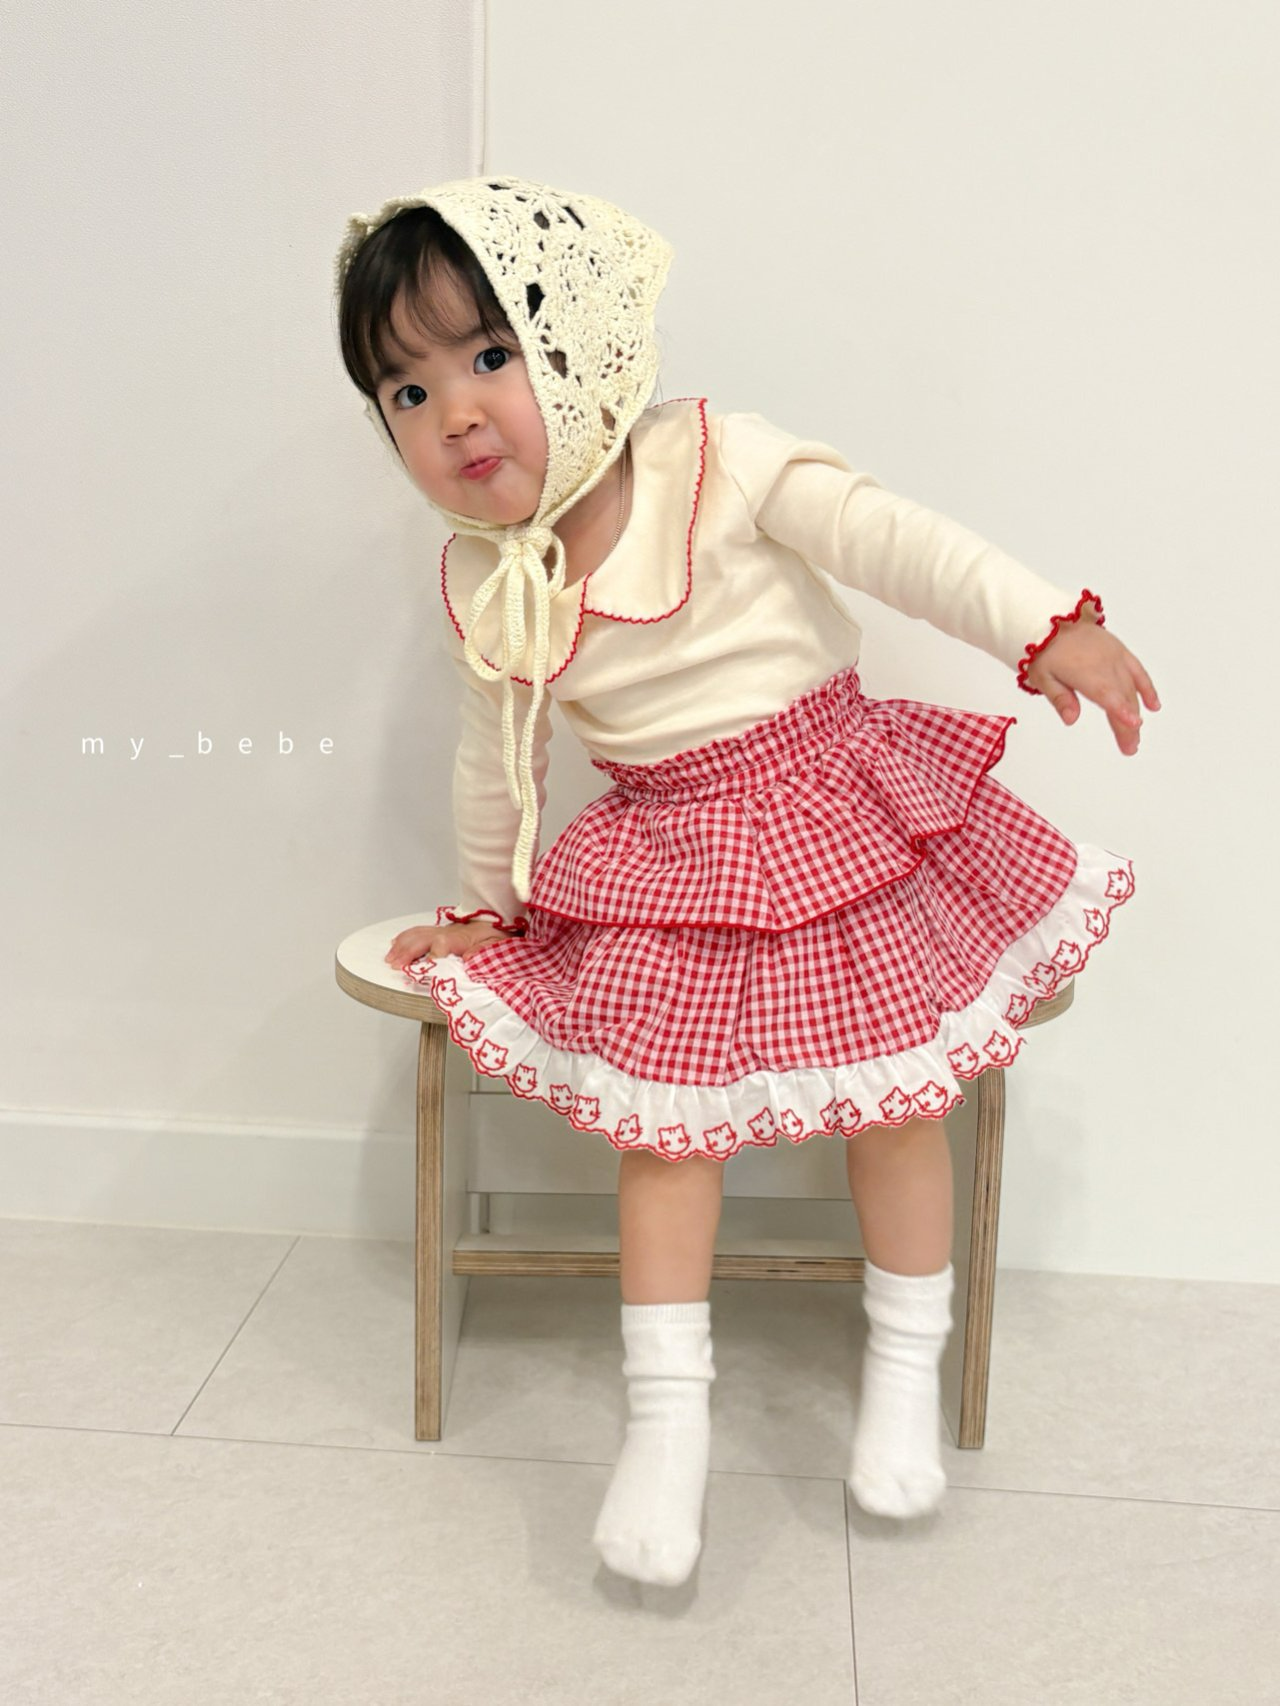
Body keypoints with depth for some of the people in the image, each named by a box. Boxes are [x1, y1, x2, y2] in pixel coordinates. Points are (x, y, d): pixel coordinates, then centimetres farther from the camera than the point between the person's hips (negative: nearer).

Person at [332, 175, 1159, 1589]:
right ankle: (667, 1417, 12)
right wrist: (482, 902, 19)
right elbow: (496, 759, 11)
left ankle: (905, 1372, 23)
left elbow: (889, 538, -19)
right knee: (661, 1115, -3)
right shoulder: (482, 585, -3)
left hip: (829, 808, -2)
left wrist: (1048, 626, -30)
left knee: (893, 1089, 1)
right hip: (664, 858, 2)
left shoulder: (713, 459, -15)